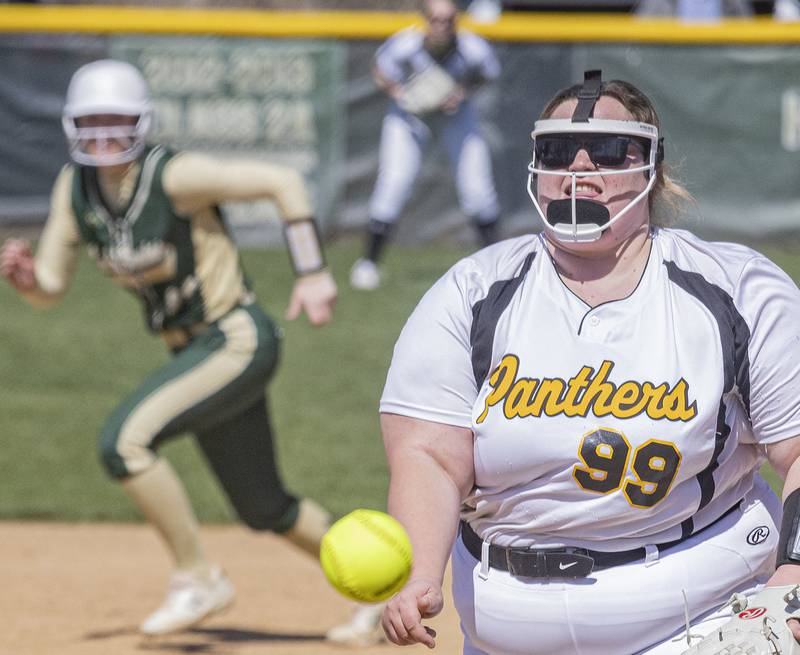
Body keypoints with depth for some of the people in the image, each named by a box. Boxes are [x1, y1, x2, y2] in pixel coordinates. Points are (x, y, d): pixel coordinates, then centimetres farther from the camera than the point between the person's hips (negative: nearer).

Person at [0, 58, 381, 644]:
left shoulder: (174, 177, -21)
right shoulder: (74, 188, -1)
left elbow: (284, 182, -17)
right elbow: (50, 288, 2)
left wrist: (313, 273, -21)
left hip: (238, 341, -8)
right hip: (196, 350, 8)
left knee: (125, 439, -24)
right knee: (264, 508, 17)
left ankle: (199, 579, -9)